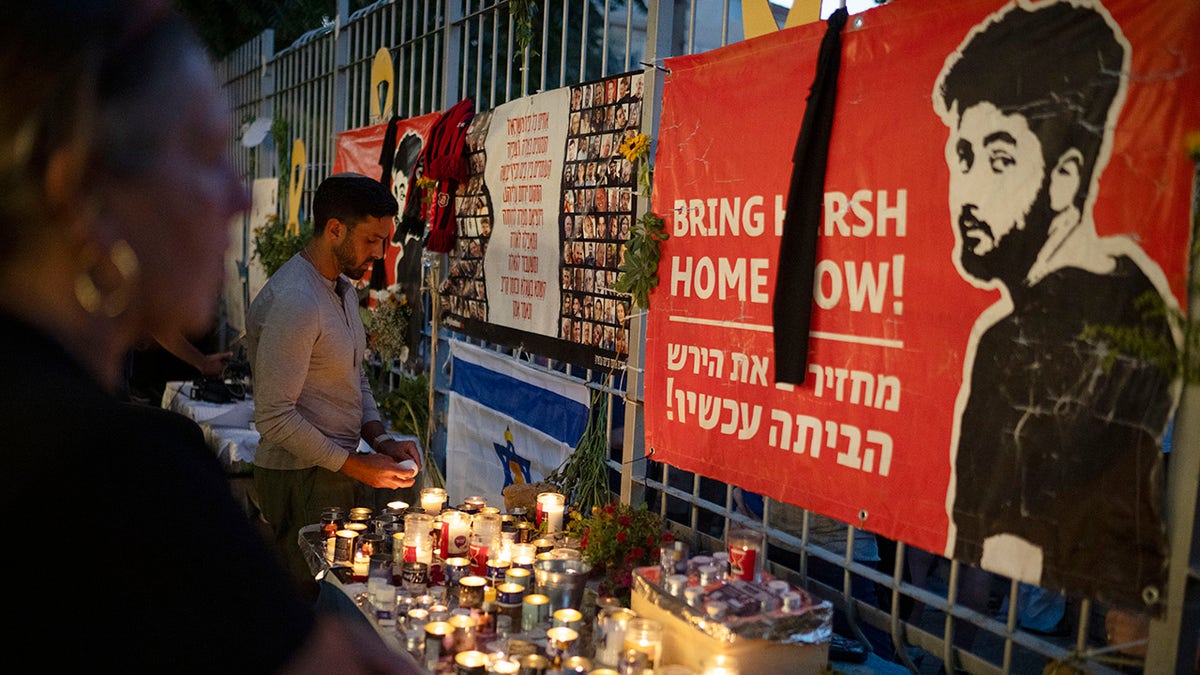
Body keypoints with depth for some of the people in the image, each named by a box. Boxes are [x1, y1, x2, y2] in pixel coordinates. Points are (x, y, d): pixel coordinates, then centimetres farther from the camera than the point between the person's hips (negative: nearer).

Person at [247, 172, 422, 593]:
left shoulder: (344, 288, 11)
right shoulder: (293, 303, -21)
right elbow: (274, 418, -22)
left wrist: (381, 441, 6)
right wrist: (355, 466, -16)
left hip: (341, 469, 9)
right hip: (303, 480, -9)